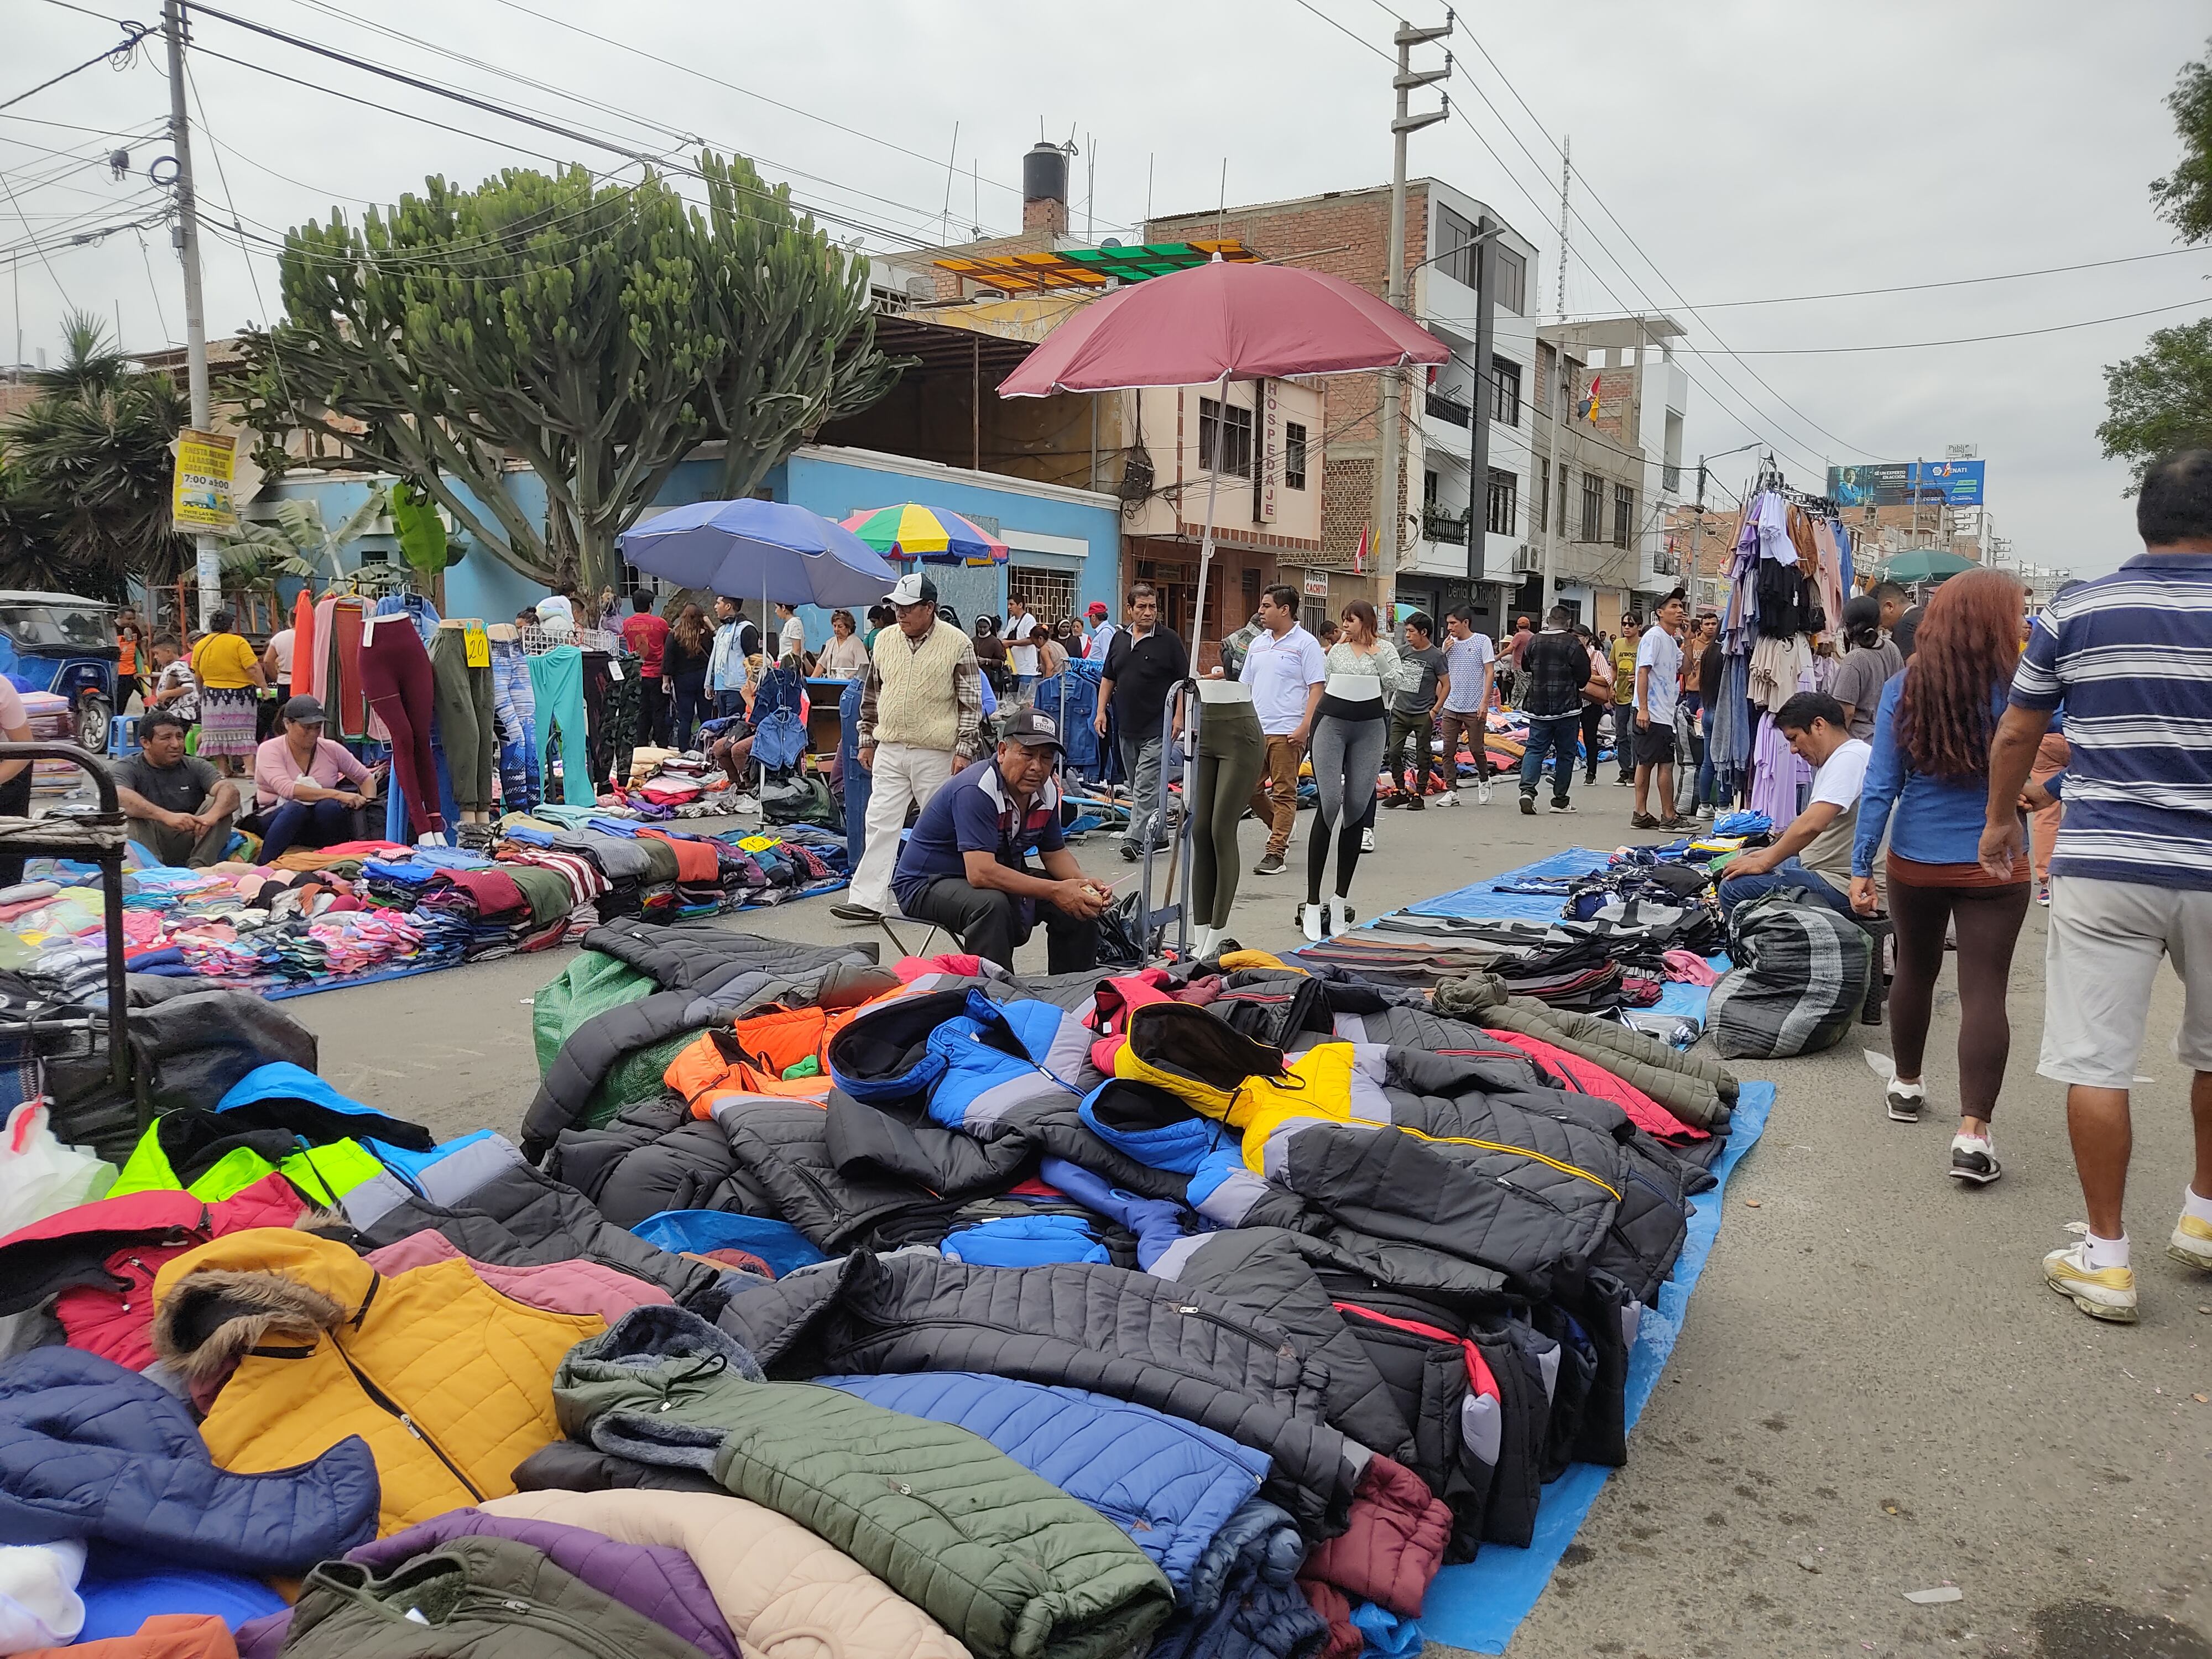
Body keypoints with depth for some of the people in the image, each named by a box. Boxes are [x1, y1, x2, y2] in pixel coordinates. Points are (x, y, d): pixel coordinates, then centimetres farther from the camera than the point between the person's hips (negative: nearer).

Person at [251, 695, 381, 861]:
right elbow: (287, 789, -21)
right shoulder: (269, 750, -4)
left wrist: (369, 804, -6)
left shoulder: (331, 749, 6)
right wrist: (337, 794, -28)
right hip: (278, 818, -2)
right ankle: (264, 867, -33)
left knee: (329, 807, -33)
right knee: (296, 809, -37)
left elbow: (366, 778, 17)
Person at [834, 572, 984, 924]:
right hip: (889, 751, 4)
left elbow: (971, 703, -5)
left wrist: (965, 750, -9)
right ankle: (869, 900, 0)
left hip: (936, 754, -4)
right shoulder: (885, 640, 9)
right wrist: (867, 740, 16)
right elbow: (872, 694, 18)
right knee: (881, 822, 0)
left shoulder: (957, 644, -5)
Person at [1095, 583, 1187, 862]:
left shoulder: (1168, 640, -4)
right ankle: (1158, 833, 26)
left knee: (1145, 786, -11)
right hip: (1126, 725, 6)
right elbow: (1108, 678, 17)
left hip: (1156, 727, -6)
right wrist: (1102, 710, 8)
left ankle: (1134, 838, -14)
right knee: (1137, 786, 13)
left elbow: (1184, 681, -5)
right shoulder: (1119, 638, 11)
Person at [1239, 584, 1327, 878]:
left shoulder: (1305, 644, -4)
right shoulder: (1257, 643, 17)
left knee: (1284, 793, -3)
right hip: (1254, 731, 7)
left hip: (1287, 732, -7)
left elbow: (1317, 688, -8)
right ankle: (1282, 827, 32)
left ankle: (1275, 853, -1)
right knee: (1248, 788, 9)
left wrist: (1305, 726, -17)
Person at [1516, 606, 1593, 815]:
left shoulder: (1533, 642, 3)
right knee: (1565, 753, 6)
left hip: (1537, 707, 3)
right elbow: (1584, 675, -7)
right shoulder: (1573, 644, -10)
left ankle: (1527, 789, -15)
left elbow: (1525, 668, 18)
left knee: (1535, 749, 6)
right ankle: (1560, 799, 10)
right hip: (1567, 708, -3)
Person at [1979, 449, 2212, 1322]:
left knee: (2096, 1062, 2)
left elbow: (2015, 736, 7)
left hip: (2102, 866, -1)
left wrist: (2001, 819, 23)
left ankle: (2107, 1258, 7)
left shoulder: (2075, 612, 1)